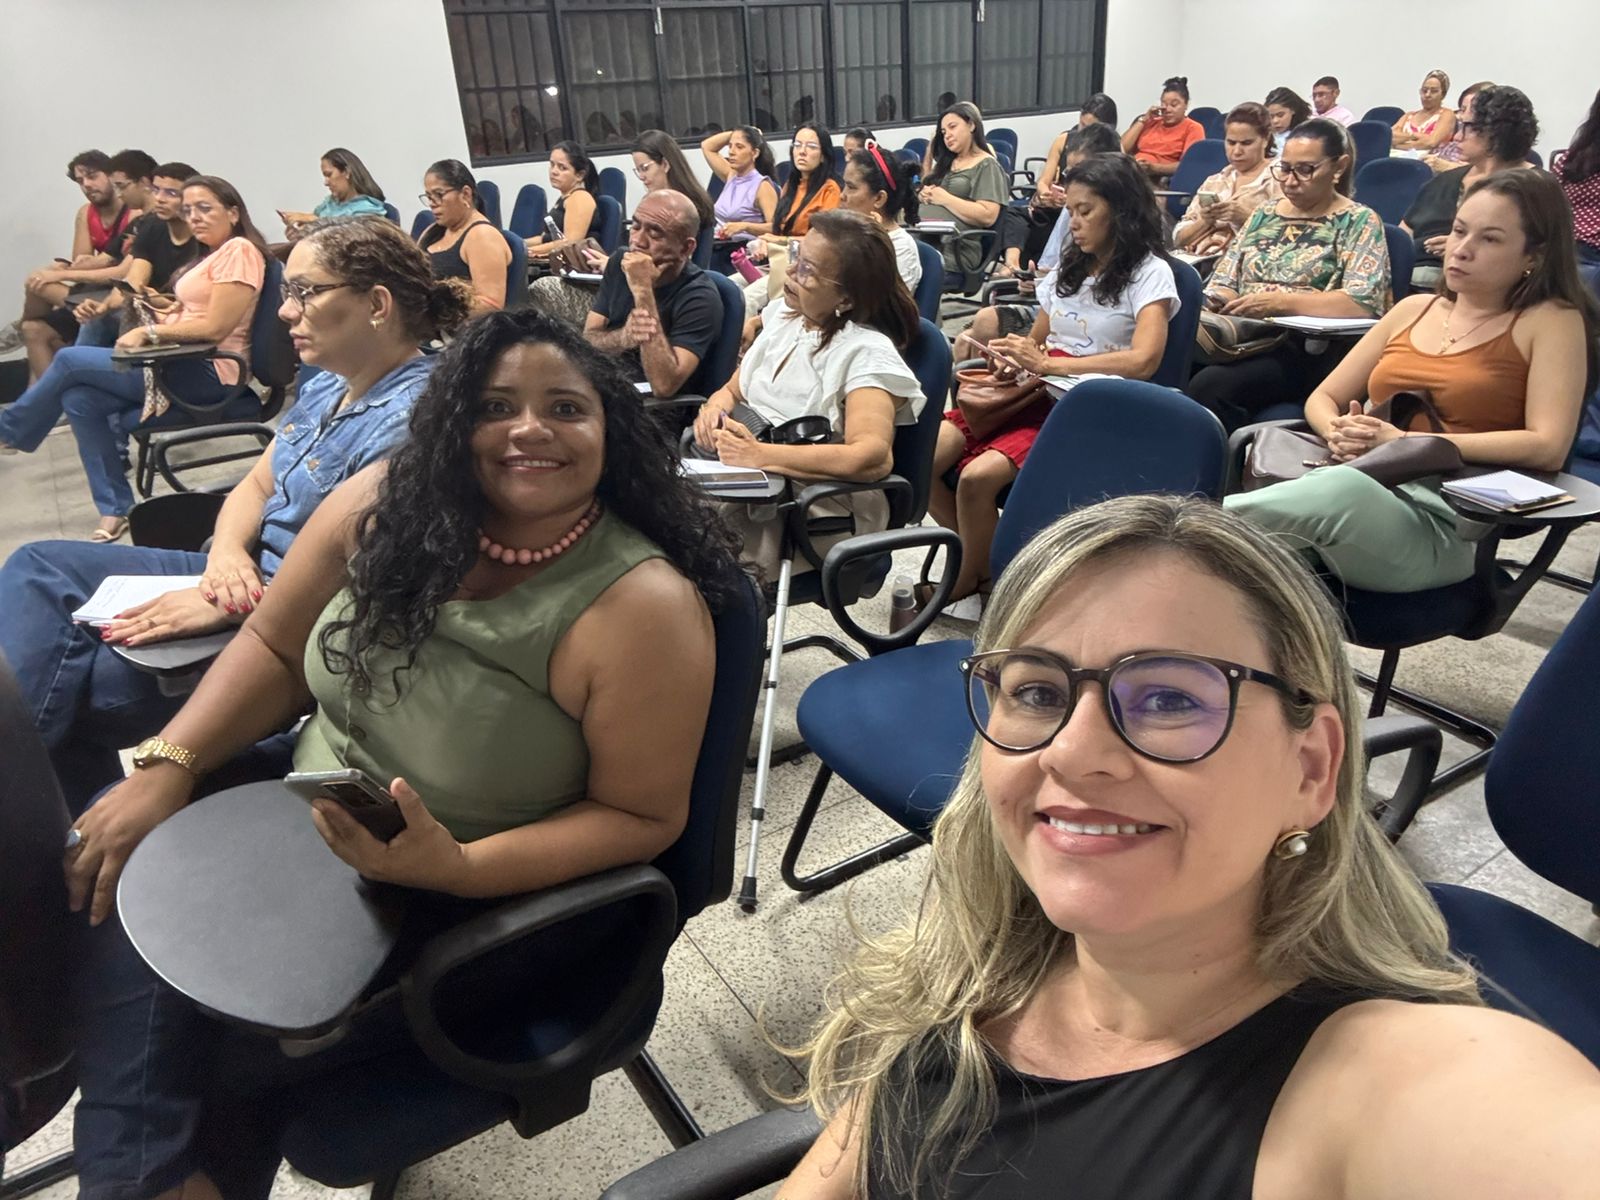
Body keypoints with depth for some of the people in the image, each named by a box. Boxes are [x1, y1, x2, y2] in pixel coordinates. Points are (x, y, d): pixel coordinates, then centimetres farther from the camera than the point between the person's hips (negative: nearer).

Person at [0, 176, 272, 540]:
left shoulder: (239, 251, -11)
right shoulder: (216, 253, 20)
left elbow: (214, 328, -18)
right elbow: (191, 314, 18)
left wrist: (149, 332, -10)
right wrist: (150, 327, 1)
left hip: (211, 375, -9)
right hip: (188, 365, 9)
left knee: (69, 360, -6)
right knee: (79, 400, -4)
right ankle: (115, 511, -2)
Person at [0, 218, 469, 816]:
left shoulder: (410, 418, -24)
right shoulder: (325, 386, 8)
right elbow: (257, 484, 13)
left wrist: (228, 607, -25)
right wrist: (227, 553, -10)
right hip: (248, 575, 10)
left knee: (59, 689, -14)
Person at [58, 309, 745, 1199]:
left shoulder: (640, 607, -26)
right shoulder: (388, 504, -10)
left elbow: (643, 816, -18)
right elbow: (275, 649, 4)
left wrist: (458, 866, -29)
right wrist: (166, 767, -7)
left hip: (453, 900, -5)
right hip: (303, 811, 6)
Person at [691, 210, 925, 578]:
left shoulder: (866, 352, -13)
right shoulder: (784, 315, 9)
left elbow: (874, 458, -28)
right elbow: (733, 389, 21)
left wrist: (760, 455, -28)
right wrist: (714, 406, -5)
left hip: (821, 515, -7)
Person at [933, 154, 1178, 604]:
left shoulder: (1149, 273, -2)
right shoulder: (1070, 266, 20)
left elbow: (1142, 361, -17)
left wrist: (1046, 363, -18)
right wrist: (1010, 354, -1)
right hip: (1034, 394, 7)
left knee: (978, 476, -30)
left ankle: (970, 580, -3)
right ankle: (979, 558, 4)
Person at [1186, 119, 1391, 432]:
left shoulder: (1359, 222, 5)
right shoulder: (1264, 214, 22)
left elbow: (1364, 303, -10)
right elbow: (1225, 279, 18)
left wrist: (1279, 302, -18)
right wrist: (1214, 300, -7)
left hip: (1310, 350, -5)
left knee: (1209, 386, -34)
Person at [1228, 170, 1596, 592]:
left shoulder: (1553, 321, 7)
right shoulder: (1414, 309, 21)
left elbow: (1548, 447, -6)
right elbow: (1323, 398, 21)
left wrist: (1407, 441, -11)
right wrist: (1341, 433, -4)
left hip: (1441, 523, -4)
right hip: (1360, 482, 4)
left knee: (1347, 489, -40)